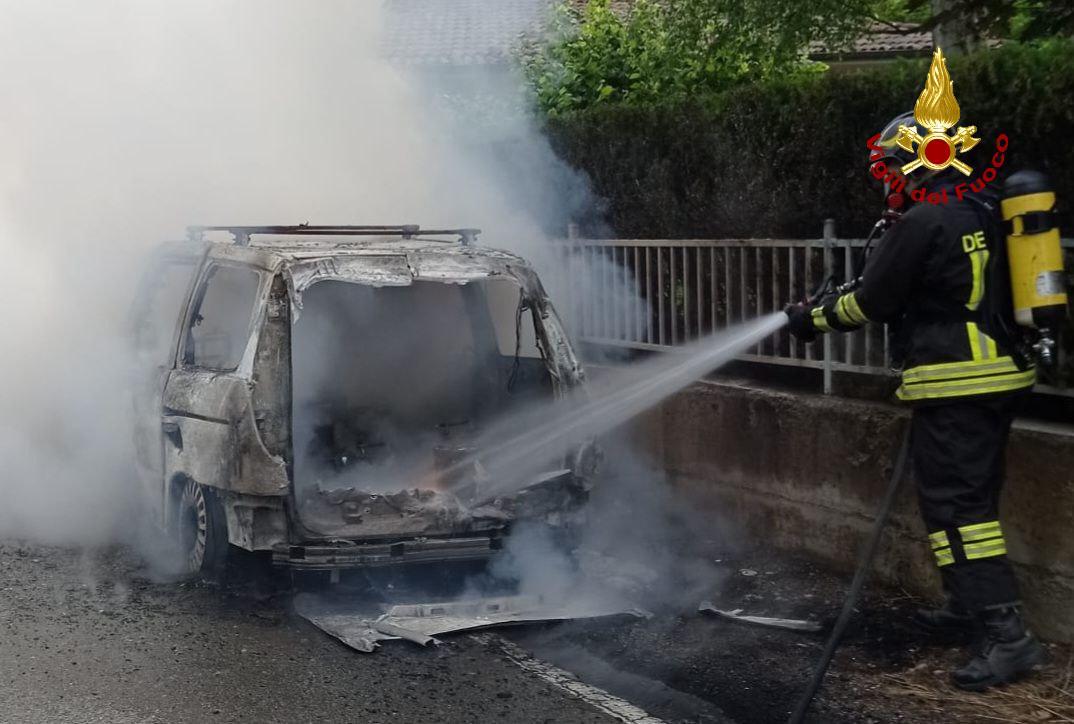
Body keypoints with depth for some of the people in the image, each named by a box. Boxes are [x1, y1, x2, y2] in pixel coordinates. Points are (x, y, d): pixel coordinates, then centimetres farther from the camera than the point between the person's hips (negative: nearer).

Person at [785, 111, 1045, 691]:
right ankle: (971, 602, 31)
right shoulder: (984, 213, 13)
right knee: (973, 496, 20)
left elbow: (870, 302, -7)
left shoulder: (922, 223, -14)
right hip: (1003, 373, 9)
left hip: (956, 384, -9)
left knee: (955, 505, -9)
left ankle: (1005, 632, -14)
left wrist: (814, 318, 9)